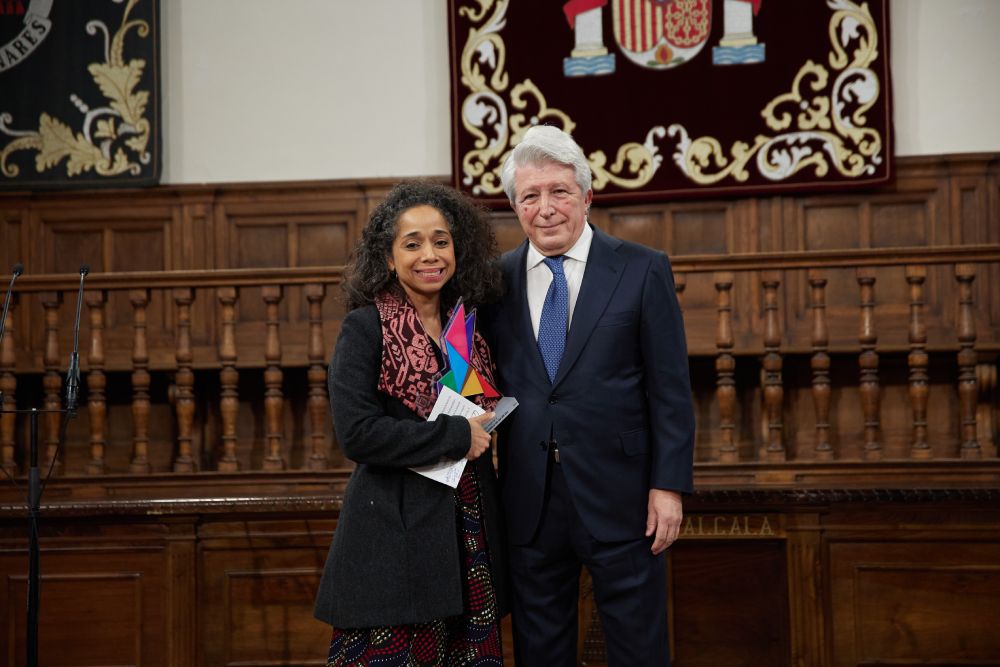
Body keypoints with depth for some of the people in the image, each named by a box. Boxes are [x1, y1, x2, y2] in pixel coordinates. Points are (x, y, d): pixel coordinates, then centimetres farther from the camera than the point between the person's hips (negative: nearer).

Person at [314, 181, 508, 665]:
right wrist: (455, 436, -13)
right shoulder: (366, 328, -6)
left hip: (469, 530, 6)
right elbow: (356, 433, -15)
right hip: (395, 538, -6)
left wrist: (483, 428, 5)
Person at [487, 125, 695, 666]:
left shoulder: (643, 270, -3)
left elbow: (671, 389, -4)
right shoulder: (497, 278, 5)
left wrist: (668, 485, -9)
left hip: (619, 495, -2)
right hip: (528, 500, 3)